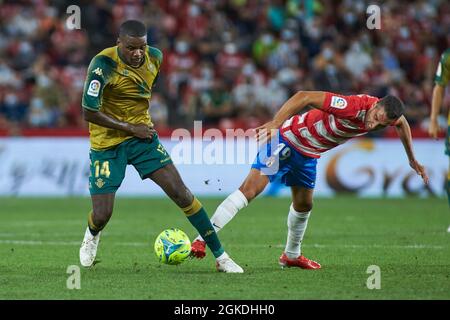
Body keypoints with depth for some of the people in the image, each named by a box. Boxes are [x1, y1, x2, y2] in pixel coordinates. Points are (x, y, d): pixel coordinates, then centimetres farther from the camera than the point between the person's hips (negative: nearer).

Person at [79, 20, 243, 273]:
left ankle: (220, 256, -2)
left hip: (142, 135, 4)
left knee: (181, 193, -8)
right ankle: (92, 236, 35)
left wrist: (143, 124, 13)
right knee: (102, 215, -6)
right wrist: (131, 128, -18)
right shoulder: (103, 65, -23)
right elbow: (90, 113, -22)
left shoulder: (154, 57, -5)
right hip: (107, 143, -4)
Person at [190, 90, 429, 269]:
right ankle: (203, 239, -22)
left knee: (303, 205, 20)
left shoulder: (385, 113, -10)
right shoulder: (354, 106, -34)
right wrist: (275, 123, -41)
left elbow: (402, 123, 15)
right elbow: (304, 97, -33)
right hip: (288, 138, -8)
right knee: (249, 190, -19)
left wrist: (412, 159, 23)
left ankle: (291, 255, 42)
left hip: (308, 155, 8)